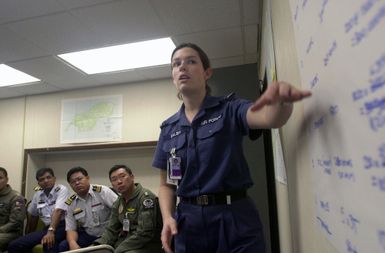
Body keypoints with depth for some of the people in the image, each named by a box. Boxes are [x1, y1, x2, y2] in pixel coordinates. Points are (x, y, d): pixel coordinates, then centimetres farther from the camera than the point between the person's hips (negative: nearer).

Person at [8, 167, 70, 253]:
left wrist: (51, 231, -31)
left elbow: (58, 211, -20)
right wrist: (28, 237, 28)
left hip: (63, 226, -7)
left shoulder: (61, 190, -7)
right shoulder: (37, 194, 14)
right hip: (48, 228, 7)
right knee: (14, 245, -6)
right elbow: (33, 216, 25)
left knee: (48, 242, -37)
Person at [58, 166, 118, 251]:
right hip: (88, 236, 5)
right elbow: (71, 228, 5)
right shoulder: (70, 203, 4)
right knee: (63, 246, -11)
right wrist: (72, 243, -17)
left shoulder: (103, 191, -12)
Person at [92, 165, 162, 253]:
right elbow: (111, 229, 10)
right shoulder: (118, 203, 10)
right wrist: (97, 245, -9)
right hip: (124, 242, 7)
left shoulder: (146, 197, -16)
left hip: (146, 246, -7)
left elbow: (144, 234, -22)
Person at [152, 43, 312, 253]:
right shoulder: (168, 128, 7)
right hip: (188, 222, 3)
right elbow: (166, 184, 9)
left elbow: (271, 118, -22)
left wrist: (282, 100, -43)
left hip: (235, 219, -3)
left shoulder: (229, 109, -2)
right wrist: (167, 218, -8)